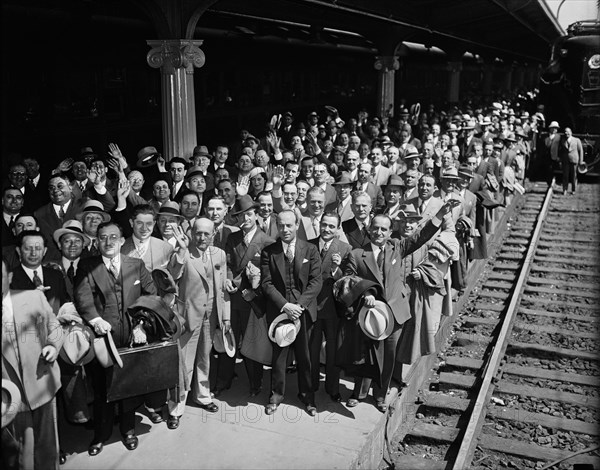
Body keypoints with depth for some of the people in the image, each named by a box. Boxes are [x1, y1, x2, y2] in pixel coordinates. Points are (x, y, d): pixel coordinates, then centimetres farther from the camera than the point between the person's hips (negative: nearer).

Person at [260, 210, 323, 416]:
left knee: (304, 355, 7)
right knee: (278, 354, 8)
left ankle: (307, 395, 26)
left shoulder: (310, 250, 2)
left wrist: (299, 305, -14)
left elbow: (316, 281, -3)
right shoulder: (268, 252, 1)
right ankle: (277, 394, 26)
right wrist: (284, 305, -15)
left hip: (304, 311, 0)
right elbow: (266, 283, -3)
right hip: (278, 310, 0)